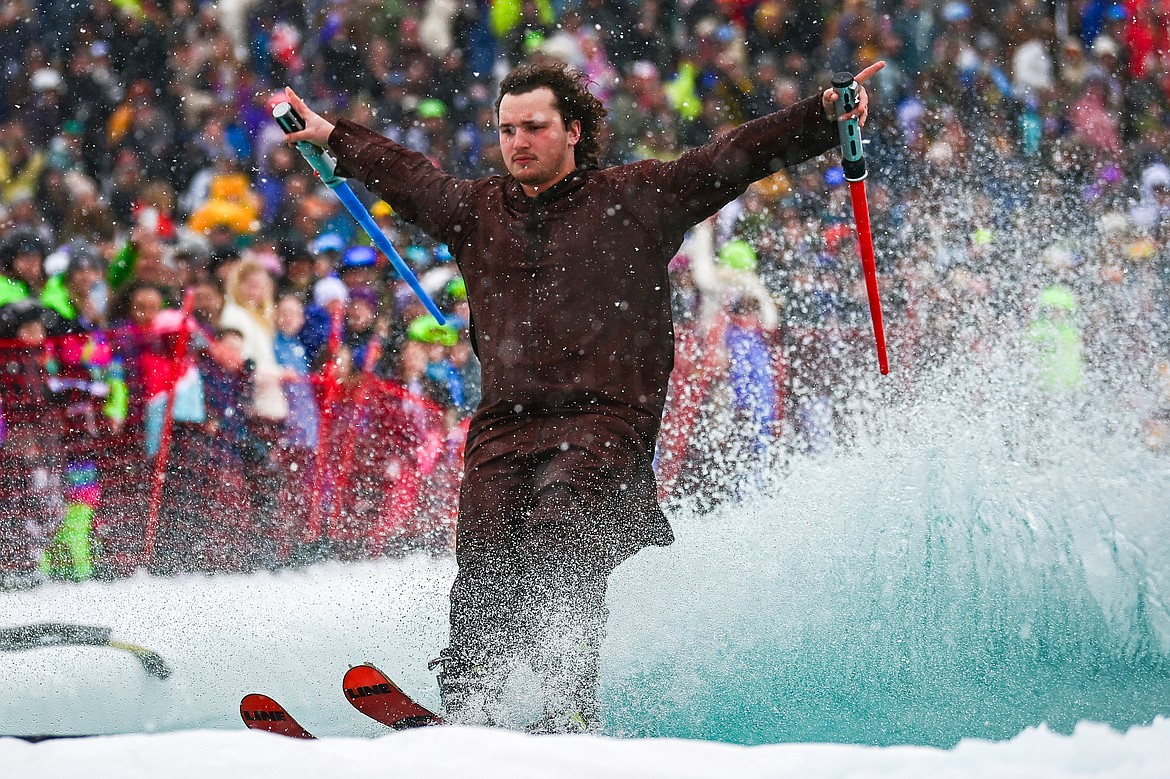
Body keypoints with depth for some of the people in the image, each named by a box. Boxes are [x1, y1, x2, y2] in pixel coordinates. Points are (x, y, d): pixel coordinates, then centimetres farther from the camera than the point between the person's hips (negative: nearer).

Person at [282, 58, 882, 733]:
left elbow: (738, 157, 6)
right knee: (486, 563, -14)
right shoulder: (477, 210, 21)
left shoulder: (638, 198, 9)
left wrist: (824, 118, -3)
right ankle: (469, 710, -17)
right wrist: (333, 136, 49)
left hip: (606, 419, -4)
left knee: (558, 549, -25)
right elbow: (404, 174, 37)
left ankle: (568, 712, -32)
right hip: (506, 425, 4)